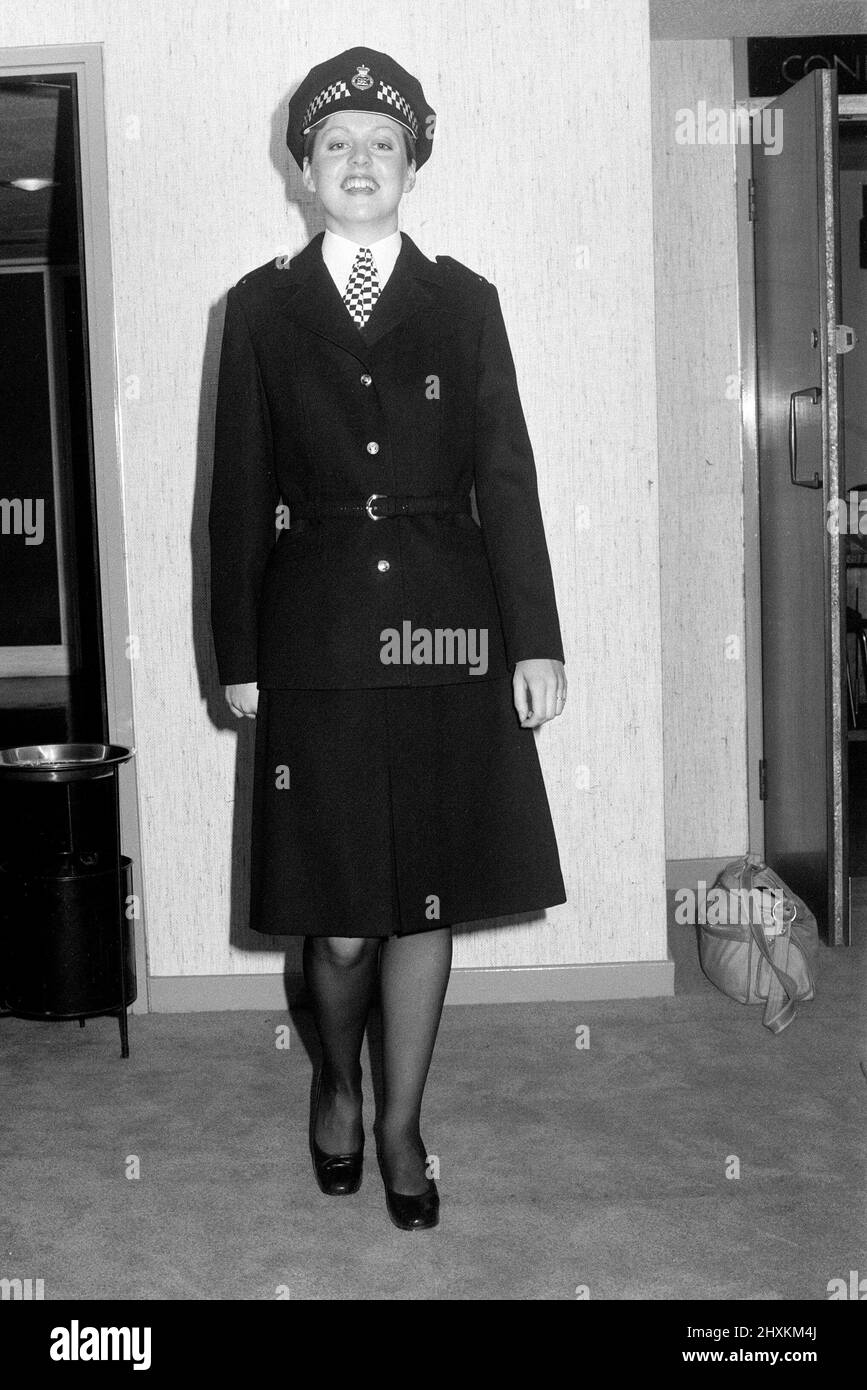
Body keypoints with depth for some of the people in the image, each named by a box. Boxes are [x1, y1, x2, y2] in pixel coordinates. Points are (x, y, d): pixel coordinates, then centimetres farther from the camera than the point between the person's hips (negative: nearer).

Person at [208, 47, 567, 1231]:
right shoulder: (261, 307, 6)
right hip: (317, 632, -1)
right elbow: (239, 491, 5)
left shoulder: (464, 300, 7)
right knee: (340, 917, 2)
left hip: (446, 631, 1)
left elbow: (507, 475, 4)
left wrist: (536, 640, -1)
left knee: (429, 899, 7)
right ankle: (339, 1086, 33)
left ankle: (403, 1127, 25)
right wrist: (237, 655, 2)